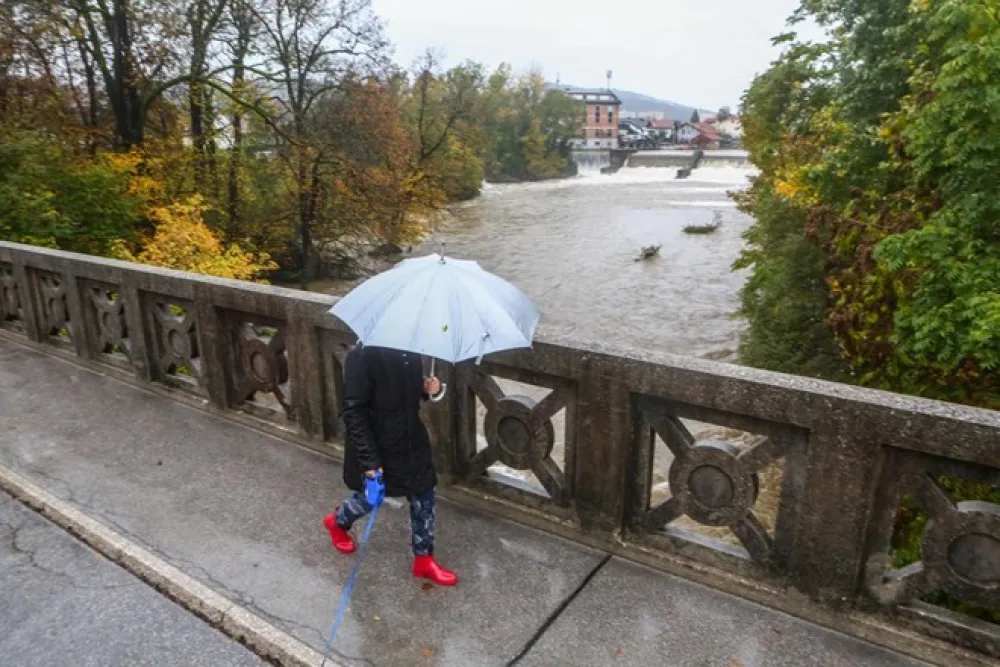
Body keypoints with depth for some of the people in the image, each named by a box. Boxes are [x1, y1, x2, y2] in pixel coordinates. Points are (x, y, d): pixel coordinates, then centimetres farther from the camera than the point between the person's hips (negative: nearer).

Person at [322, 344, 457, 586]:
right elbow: (353, 412, -23)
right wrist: (369, 459, -22)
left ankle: (424, 559, 32)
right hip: (376, 446, -6)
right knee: (370, 497, 18)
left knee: (424, 498, 12)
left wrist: (427, 387, -9)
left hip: (412, 440, 6)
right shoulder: (364, 356, -27)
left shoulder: (411, 352, -5)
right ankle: (338, 522, 53)